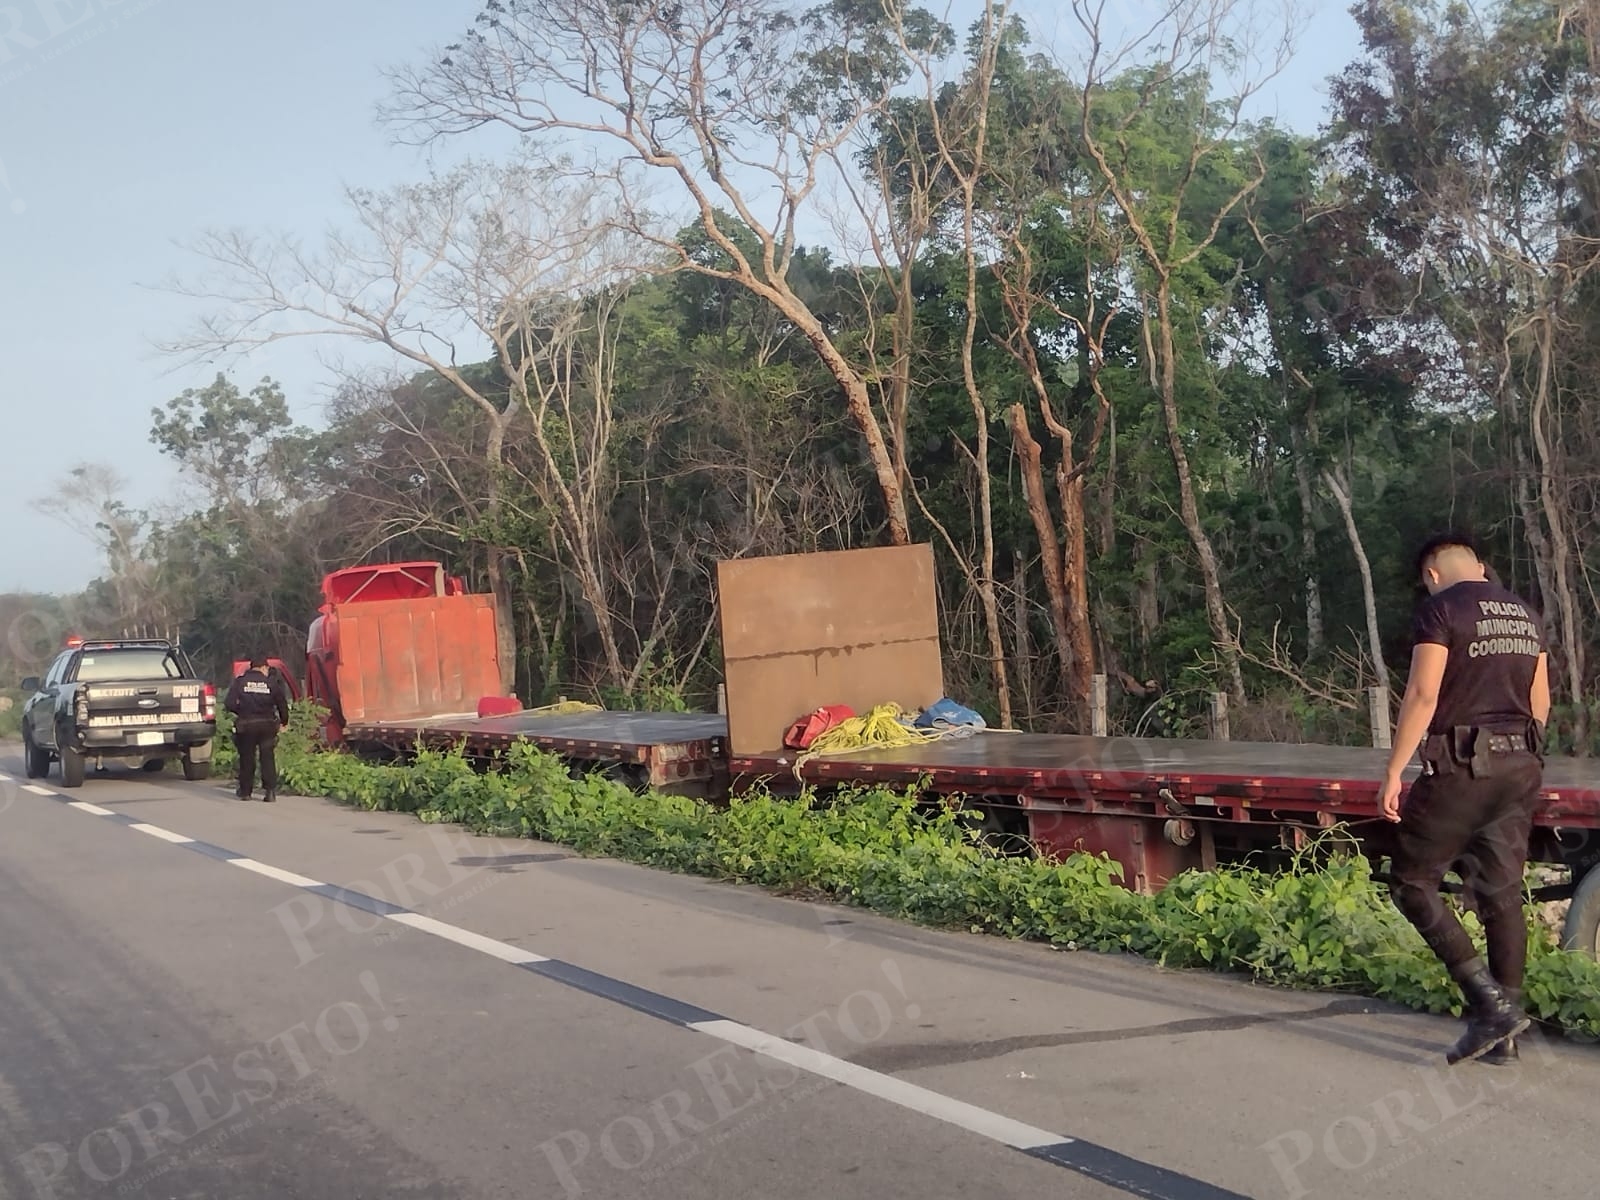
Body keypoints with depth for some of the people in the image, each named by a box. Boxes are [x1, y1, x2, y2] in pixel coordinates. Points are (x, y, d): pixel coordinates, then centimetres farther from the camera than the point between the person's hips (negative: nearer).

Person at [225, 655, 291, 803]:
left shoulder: (240, 681, -1)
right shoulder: (272, 682, -1)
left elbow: (229, 703, -6)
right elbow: (282, 703, 2)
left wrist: (241, 712, 13)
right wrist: (284, 721, 18)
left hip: (246, 725, 0)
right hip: (267, 724, 0)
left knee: (246, 758, 10)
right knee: (267, 757, 4)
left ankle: (245, 791, 15)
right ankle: (270, 790, -4)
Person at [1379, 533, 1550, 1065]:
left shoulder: (1440, 609, -7)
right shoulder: (1525, 613, 15)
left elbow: (1422, 695, -15)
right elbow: (1540, 701, 18)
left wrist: (1393, 771, -12)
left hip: (1460, 766, -7)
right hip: (1521, 767, 7)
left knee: (1412, 882, 2)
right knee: (1502, 893, 10)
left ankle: (1489, 1001, -8)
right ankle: (1504, 1029, 12)